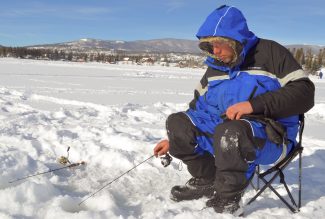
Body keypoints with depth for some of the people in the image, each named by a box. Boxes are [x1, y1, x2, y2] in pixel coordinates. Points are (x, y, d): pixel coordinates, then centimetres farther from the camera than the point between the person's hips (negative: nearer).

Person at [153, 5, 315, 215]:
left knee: (230, 132, -38)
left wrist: (254, 105, -26)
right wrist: (175, 139, 10)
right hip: (222, 131, 6)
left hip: (271, 136, -6)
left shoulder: (270, 52, -6)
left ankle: (229, 201, -16)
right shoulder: (215, 66, 11)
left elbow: (304, 92, -15)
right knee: (177, 123, -12)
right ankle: (206, 180, 6)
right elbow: (199, 108, 18)